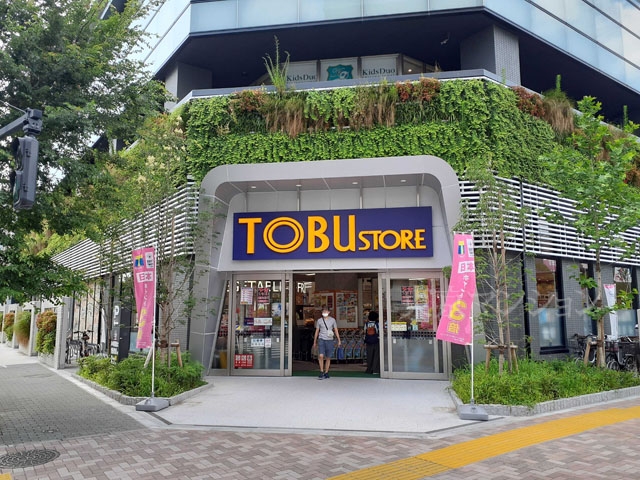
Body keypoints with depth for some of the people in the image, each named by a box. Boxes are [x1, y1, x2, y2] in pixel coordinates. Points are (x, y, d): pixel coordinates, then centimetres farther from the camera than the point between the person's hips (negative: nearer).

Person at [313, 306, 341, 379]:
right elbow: (317, 331, 12)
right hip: (321, 340, -1)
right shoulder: (319, 320, 6)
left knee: (328, 358, 5)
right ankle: (321, 372, -5)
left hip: (330, 340, 1)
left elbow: (336, 330, 8)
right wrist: (315, 342, 13)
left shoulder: (332, 320, 5)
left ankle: (326, 373, 17)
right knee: (321, 356, -17)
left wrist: (339, 340, 1)